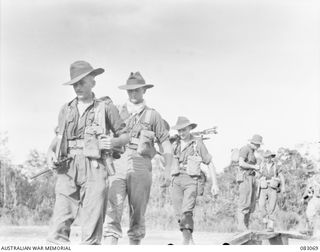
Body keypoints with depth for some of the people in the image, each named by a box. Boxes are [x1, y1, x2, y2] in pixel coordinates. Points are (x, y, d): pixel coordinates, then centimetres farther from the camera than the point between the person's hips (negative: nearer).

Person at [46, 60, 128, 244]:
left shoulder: (106, 107, 9)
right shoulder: (66, 110, 19)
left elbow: (125, 135, 11)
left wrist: (114, 142, -10)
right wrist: (51, 151, 8)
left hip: (94, 167, -3)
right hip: (68, 168, 3)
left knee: (92, 225, -9)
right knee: (59, 225, -8)